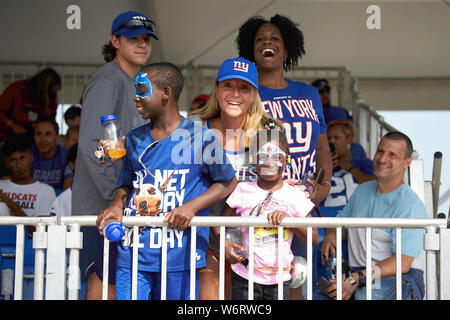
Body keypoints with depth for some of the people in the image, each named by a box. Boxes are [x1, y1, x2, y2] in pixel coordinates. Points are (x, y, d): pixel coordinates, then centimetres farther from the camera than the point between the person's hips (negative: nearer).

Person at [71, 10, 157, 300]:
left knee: (117, 286, 10)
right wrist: (116, 198, -22)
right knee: (102, 287, -6)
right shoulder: (107, 82, -12)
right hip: (101, 204, -9)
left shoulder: (133, 84, 19)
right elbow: (91, 144, -21)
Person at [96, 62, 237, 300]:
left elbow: (228, 182, 3)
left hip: (179, 254, -3)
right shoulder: (134, 140, 13)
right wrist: (117, 205, 2)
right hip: (132, 253, 4)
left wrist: (191, 206, -10)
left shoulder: (199, 138, -2)